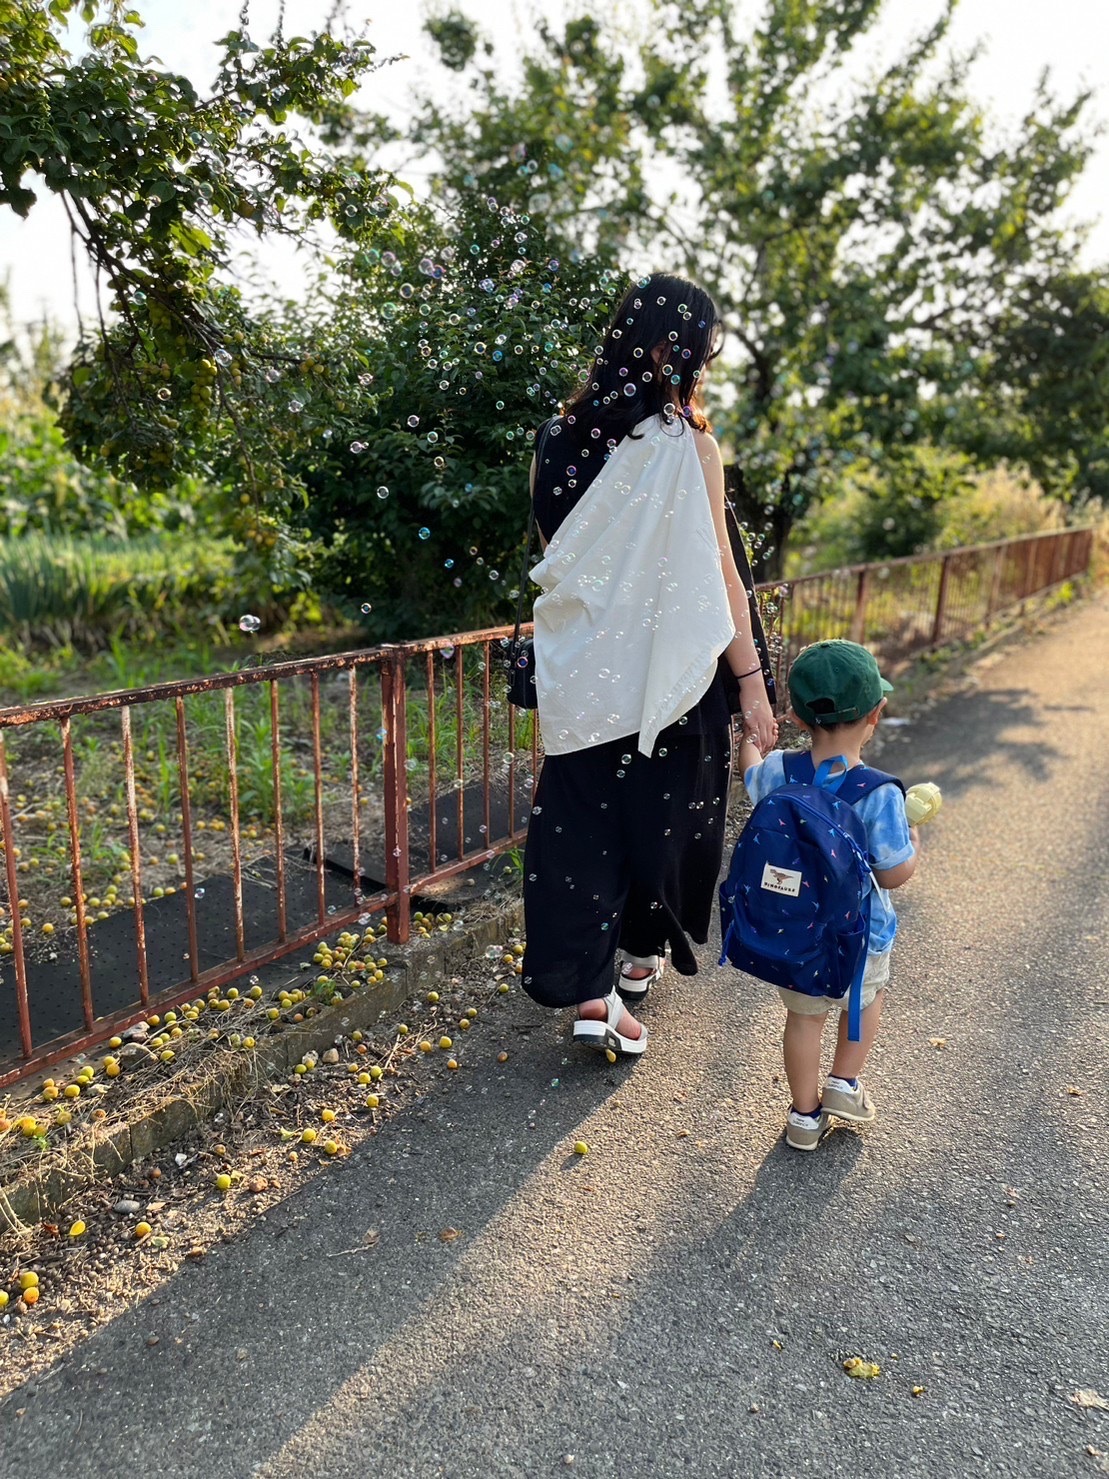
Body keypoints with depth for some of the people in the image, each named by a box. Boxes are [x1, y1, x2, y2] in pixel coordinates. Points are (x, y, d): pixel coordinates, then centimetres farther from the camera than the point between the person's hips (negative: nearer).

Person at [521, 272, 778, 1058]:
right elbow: (717, 573, -14)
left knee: (579, 816, 9)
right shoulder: (688, 443, -13)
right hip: (668, 670, -4)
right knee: (666, 809, 16)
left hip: (581, 671, 4)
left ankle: (588, 991, 6)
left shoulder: (560, 434, 4)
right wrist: (752, 679, -8)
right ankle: (644, 954, 34)